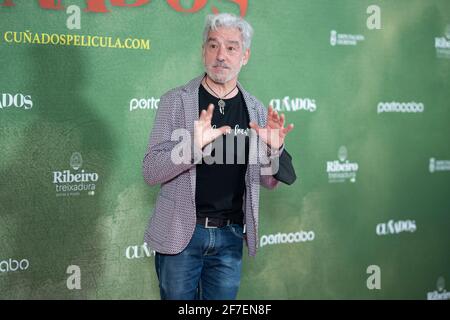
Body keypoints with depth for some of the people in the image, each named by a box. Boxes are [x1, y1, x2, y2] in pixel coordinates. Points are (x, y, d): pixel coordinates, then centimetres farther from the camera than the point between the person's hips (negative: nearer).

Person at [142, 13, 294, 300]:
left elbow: (269, 181, 8)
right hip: (181, 232, -3)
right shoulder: (176, 101, -5)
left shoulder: (256, 110, 5)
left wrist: (274, 150, -13)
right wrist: (194, 146, -28)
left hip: (230, 235, 3)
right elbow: (151, 171, -11)